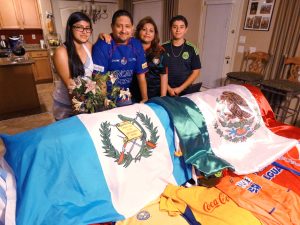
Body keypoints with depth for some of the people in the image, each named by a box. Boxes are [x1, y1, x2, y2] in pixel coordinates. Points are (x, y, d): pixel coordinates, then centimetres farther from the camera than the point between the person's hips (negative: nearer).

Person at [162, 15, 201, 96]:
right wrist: (169, 88, -9)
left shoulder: (192, 49, -2)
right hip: (166, 91, 0)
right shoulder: (163, 48, -1)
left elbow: (196, 72, -2)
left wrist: (180, 88, -9)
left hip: (185, 92, 0)